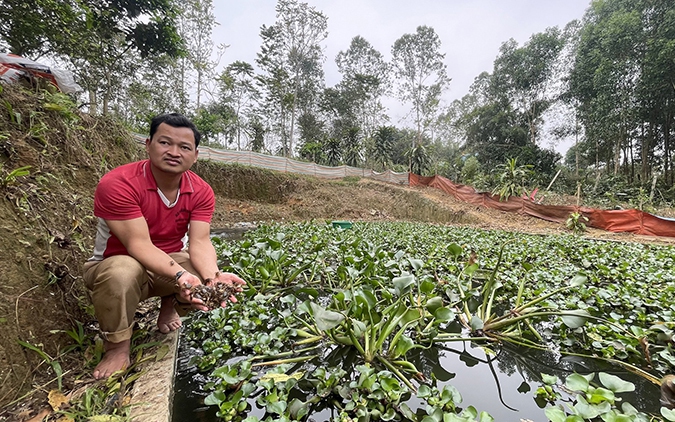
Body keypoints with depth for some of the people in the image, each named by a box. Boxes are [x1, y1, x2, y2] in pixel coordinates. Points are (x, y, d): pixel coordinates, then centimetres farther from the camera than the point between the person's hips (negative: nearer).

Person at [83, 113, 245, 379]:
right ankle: (117, 349, -11)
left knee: (213, 267, -22)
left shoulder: (201, 192, -12)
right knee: (123, 270, -38)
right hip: (116, 265, -3)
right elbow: (139, 244, -32)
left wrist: (212, 277, -42)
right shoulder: (117, 184, -25)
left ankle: (171, 304, 9)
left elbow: (199, 242, -21)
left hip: (172, 263, 4)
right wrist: (181, 276, -47)